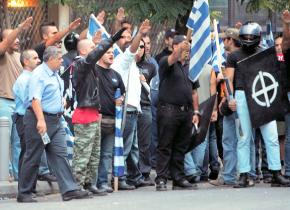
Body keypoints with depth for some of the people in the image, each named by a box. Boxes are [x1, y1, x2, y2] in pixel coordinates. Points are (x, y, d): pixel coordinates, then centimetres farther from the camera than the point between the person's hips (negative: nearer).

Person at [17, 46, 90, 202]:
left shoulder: (55, 75, 16)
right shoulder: (39, 75, -14)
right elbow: (35, 99, -23)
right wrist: (41, 120, -31)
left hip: (55, 119, 9)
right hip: (39, 120, -9)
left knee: (60, 155, 0)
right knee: (33, 157, -1)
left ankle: (69, 190, -6)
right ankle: (24, 194, 7)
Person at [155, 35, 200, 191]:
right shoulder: (166, 63, -1)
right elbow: (172, 59, -26)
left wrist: (195, 112, 12)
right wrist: (181, 47, -45)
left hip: (186, 112, 6)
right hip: (168, 111, -6)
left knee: (181, 147, 8)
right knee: (165, 147, -4)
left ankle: (178, 179, 13)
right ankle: (161, 179, -4)